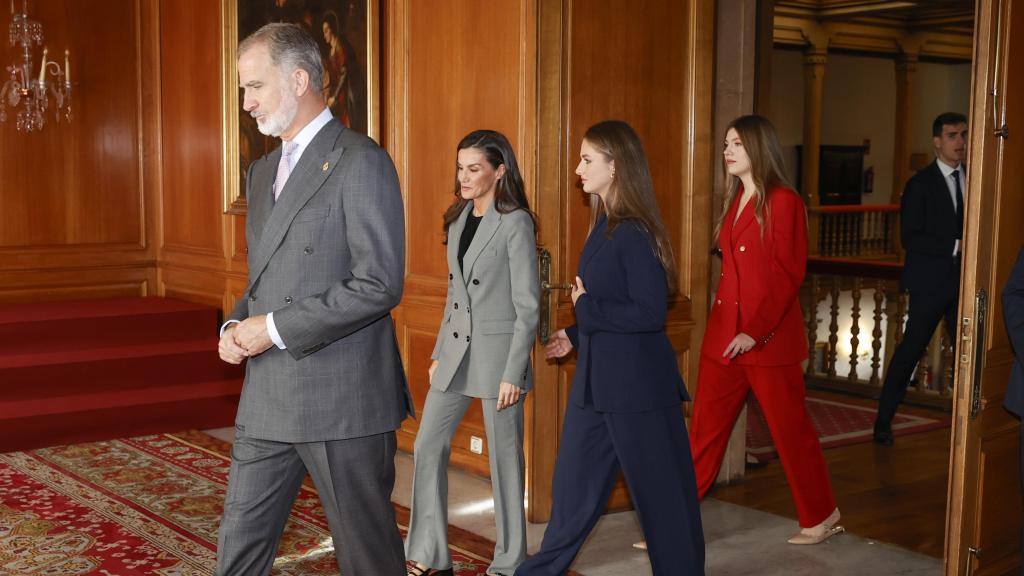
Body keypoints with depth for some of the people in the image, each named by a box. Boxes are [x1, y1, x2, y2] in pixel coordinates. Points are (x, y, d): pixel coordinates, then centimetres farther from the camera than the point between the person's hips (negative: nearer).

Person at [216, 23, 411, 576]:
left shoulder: (360, 162, -11)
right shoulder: (262, 171, 16)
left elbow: (380, 284, -18)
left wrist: (275, 328, -16)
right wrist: (236, 326, 3)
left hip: (343, 399, -8)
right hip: (267, 400, 8)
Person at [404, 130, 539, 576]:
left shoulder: (515, 223, -10)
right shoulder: (458, 219, 11)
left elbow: (528, 305, -12)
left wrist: (514, 373, -15)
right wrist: (438, 353, 14)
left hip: (498, 351, -7)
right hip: (455, 351, 7)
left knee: (504, 457, 4)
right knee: (428, 447, 6)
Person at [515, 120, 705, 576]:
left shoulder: (634, 234, -18)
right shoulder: (605, 227, 10)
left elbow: (650, 313, -24)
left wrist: (586, 309, -16)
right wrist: (576, 336, 10)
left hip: (637, 385, -10)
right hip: (596, 380, 10)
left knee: (661, 492, 5)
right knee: (573, 483, 19)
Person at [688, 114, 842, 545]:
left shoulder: (783, 202, -10)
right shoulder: (735, 201, 13)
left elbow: (788, 275, -14)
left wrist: (755, 332, -19)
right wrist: (726, 329, 13)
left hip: (769, 339, -7)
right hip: (723, 335, 7)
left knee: (791, 429, 6)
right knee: (705, 429, 7)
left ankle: (821, 517, 25)